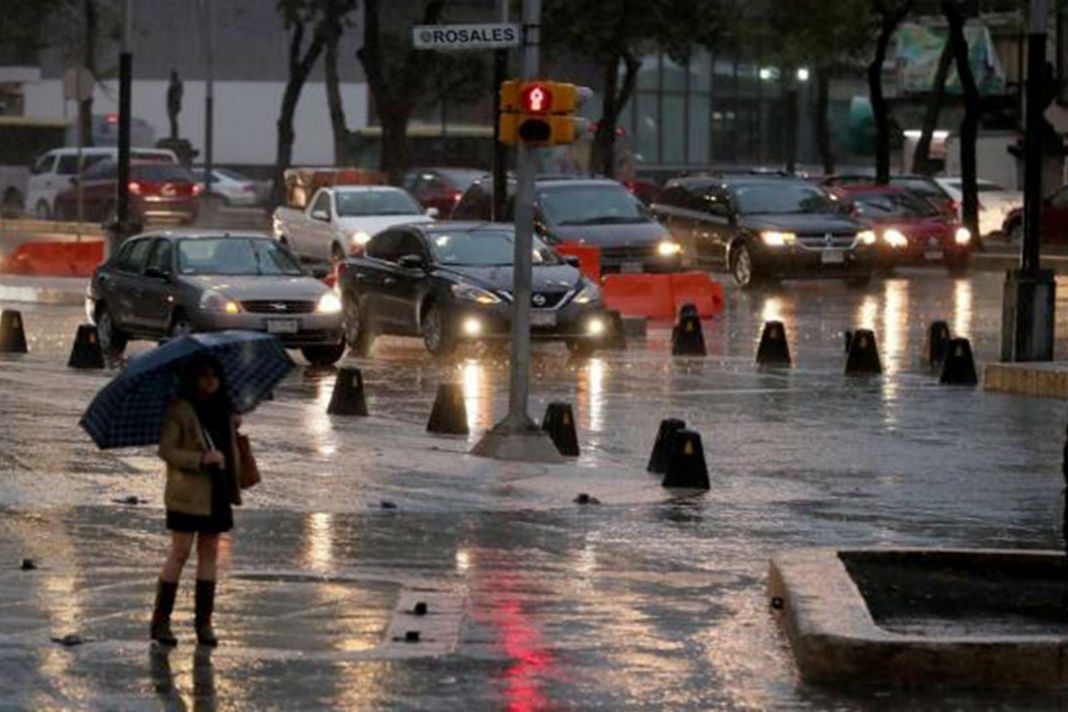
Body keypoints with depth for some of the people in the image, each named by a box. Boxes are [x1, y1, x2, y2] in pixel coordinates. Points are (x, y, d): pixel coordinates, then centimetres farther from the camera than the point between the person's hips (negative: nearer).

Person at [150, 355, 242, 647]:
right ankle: (160, 621, -1)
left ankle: (204, 622, 9)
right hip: (187, 494, -6)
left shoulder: (223, 409, 13)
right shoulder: (179, 410, -7)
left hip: (217, 493, 6)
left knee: (209, 554, 6)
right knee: (179, 554, -6)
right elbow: (166, 450, -13)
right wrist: (202, 459, -22)